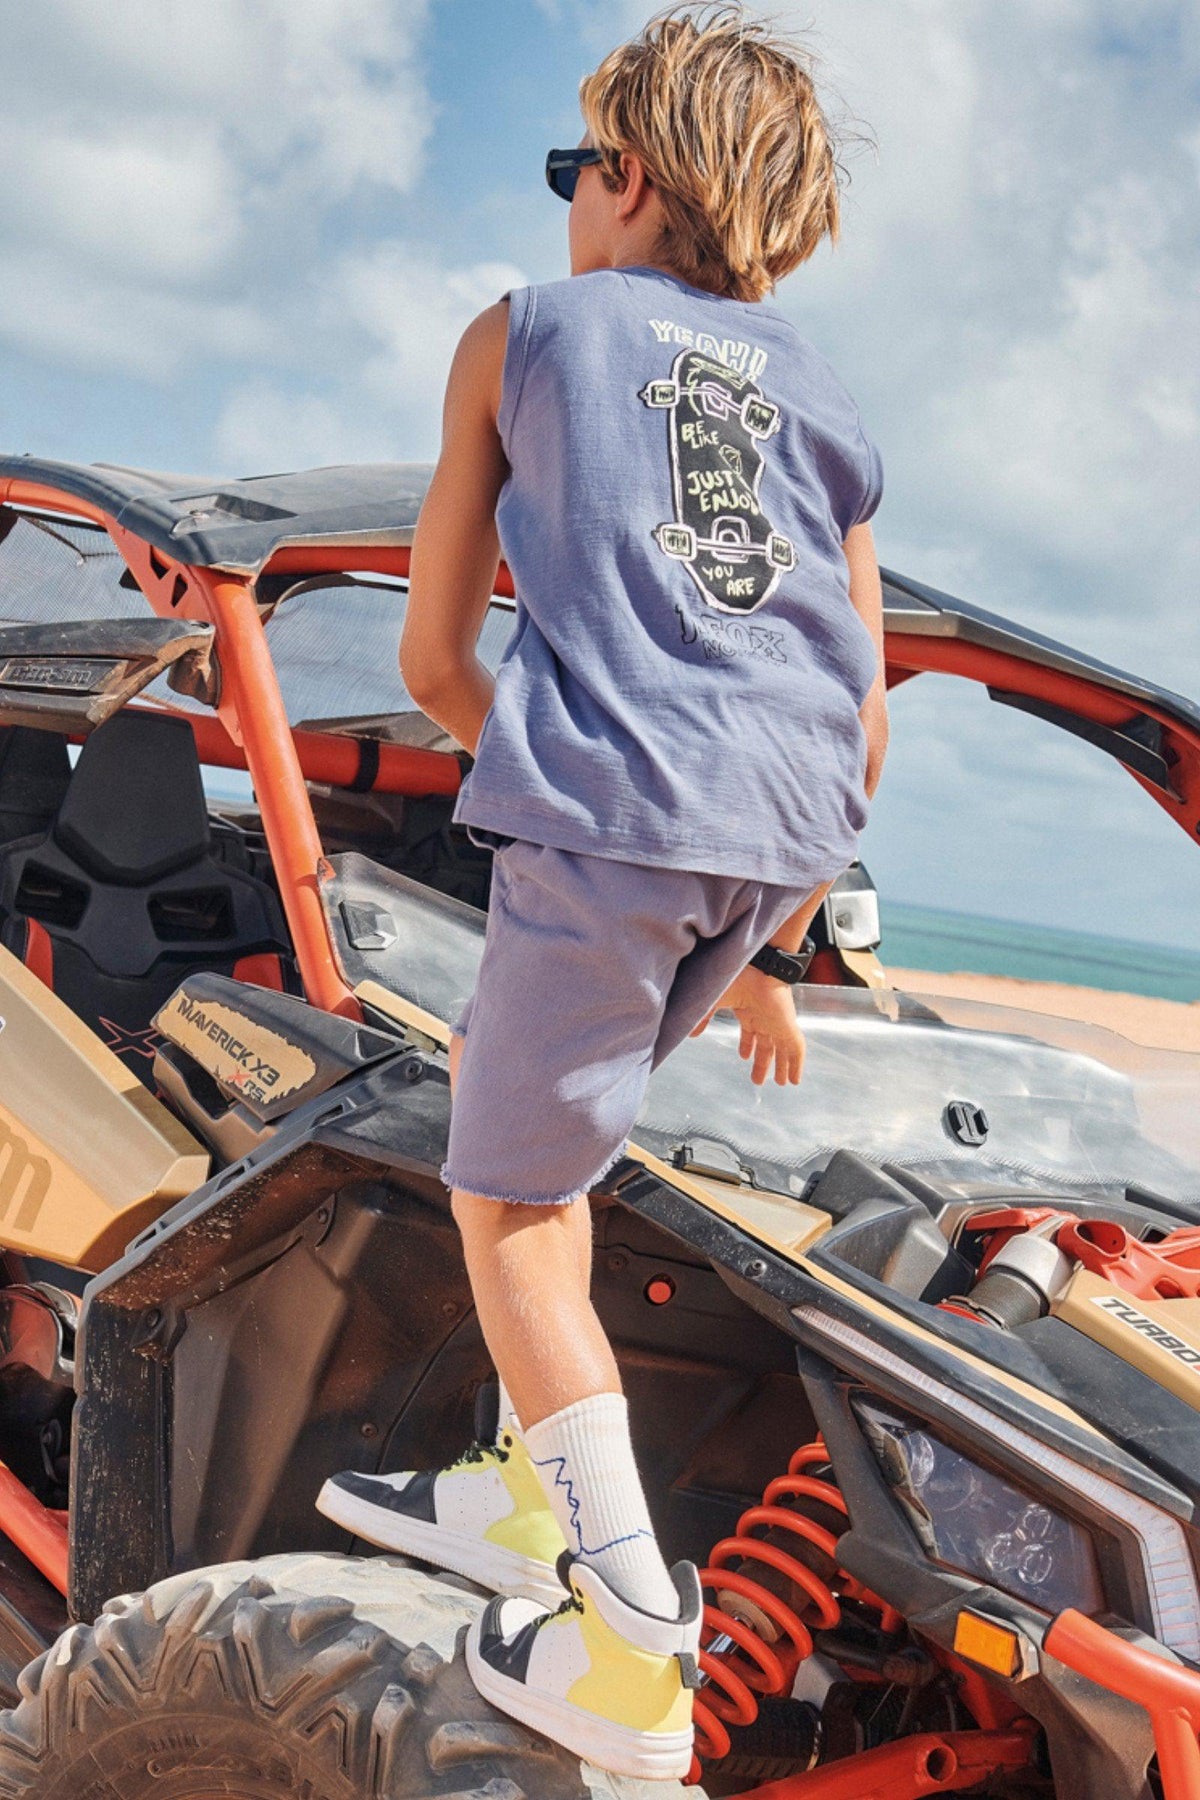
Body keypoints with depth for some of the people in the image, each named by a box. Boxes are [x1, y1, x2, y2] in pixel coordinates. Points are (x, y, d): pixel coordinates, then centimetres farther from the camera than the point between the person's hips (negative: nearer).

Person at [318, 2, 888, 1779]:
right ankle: (532, 1491, 29)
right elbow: (867, 731, 21)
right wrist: (773, 950, 29)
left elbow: (433, 655, 12)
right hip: (782, 833, 6)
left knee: (507, 1203, 9)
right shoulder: (819, 401, 24)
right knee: (495, 1069, 25)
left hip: (606, 808, -6)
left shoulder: (523, 331, 13)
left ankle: (630, 1648, 7)